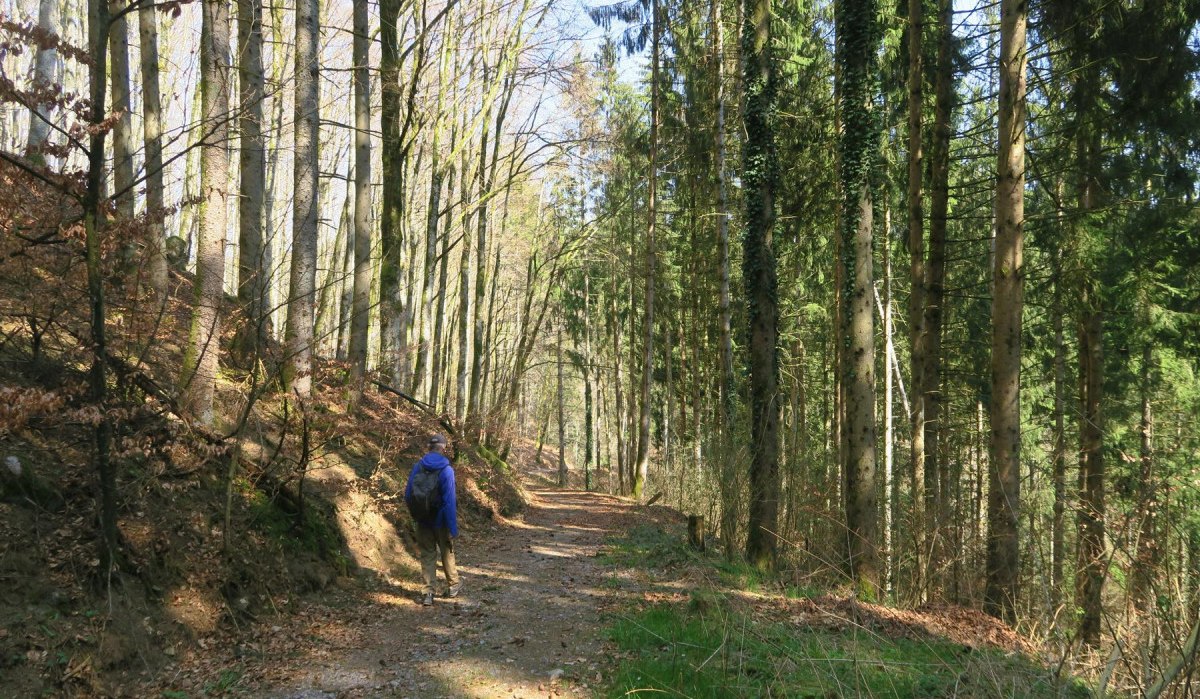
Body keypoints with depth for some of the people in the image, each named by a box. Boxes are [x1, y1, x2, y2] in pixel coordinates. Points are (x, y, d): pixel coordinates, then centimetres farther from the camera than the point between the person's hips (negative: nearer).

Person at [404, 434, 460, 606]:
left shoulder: (417, 467, -5)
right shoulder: (446, 470, -18)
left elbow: (407, 495, 0)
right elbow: (449, 501, -20)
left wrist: (415, 515, 15)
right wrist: (453, 529, -16)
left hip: (423, 521, 3)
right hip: (441, 521, -3)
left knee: (427, 555, 12)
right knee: (447, 553, 17)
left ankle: (428, 592, 6)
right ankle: (453, 586, 33)